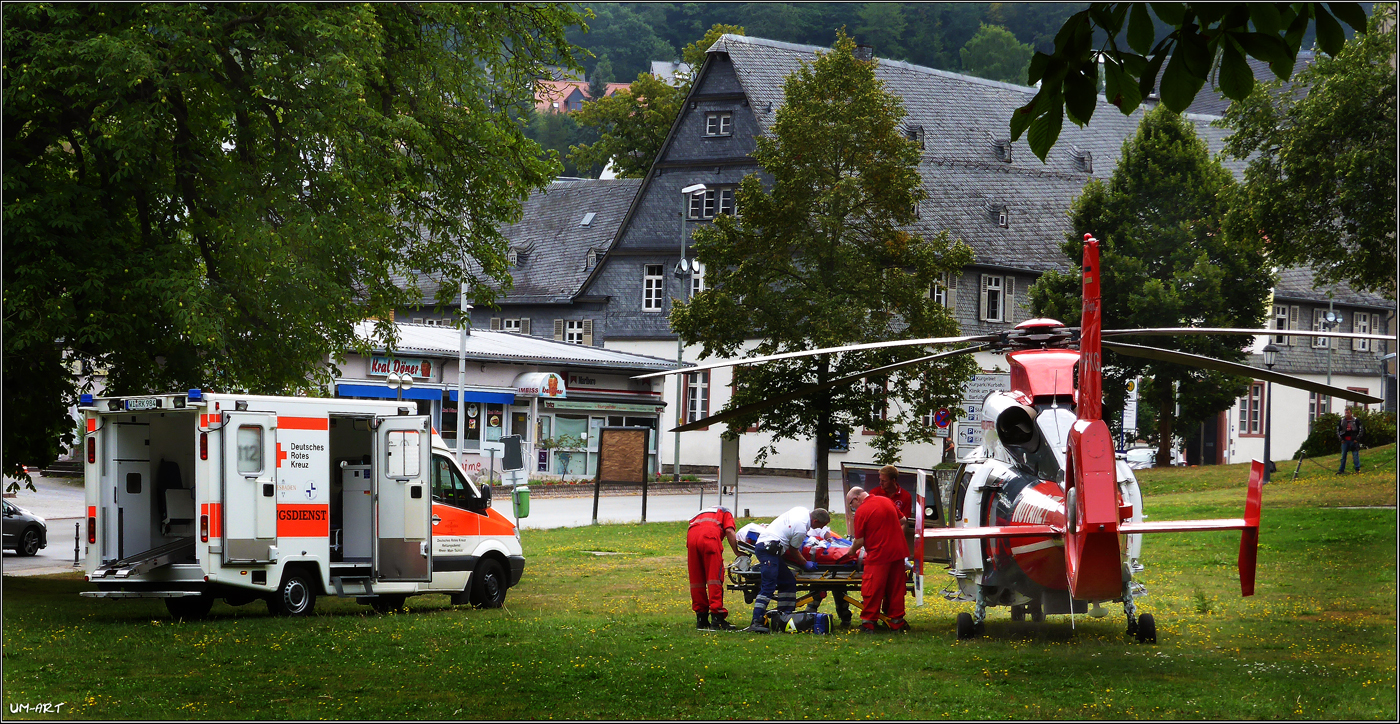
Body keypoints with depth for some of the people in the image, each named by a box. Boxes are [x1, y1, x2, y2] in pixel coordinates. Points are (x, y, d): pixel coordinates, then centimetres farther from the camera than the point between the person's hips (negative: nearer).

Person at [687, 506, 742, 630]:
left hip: (691, 537, 5)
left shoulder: (700, 514, 43)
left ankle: (701, 619, 13)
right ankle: (717, 618, -10)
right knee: (715, 578, -4)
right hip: (709, 536, -5)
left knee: (696, 580, 10)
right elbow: (729, 532, 9)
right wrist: (738, 553, 11)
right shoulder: (725, 512, 29)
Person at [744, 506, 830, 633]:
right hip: (768, 549, -11)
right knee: (768, 586, -17)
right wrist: (806, 564, 11)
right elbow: (794, 551, -3)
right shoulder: (801, 530, -18)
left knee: (788, 582, 13)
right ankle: (756, 622, -25)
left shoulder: (802, 511, 8)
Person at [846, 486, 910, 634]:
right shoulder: (887, 501, 10)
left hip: (878, 554, -7)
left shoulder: (861, 511, -11)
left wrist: (851, 550, 9)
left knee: (872, 590, 0)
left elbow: (860, 541, -8)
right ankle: (897, 621, 18)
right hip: (898, 551, 7)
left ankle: (868, 623, 1)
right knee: (895, 588, 13)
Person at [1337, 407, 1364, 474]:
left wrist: (1357, 439, -6)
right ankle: (1341, 470, 11)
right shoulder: (1341, 421, 8)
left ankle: (1357, 468, 4)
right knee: (1343, 455, 5)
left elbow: (1360, 430, 2)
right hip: (1344, 440, 3)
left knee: (1355, 455, -4)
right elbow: (1338, 430, 14)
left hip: (1353, 440, -3)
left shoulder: (1356, 421, 1)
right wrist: (1340, 438, 3)